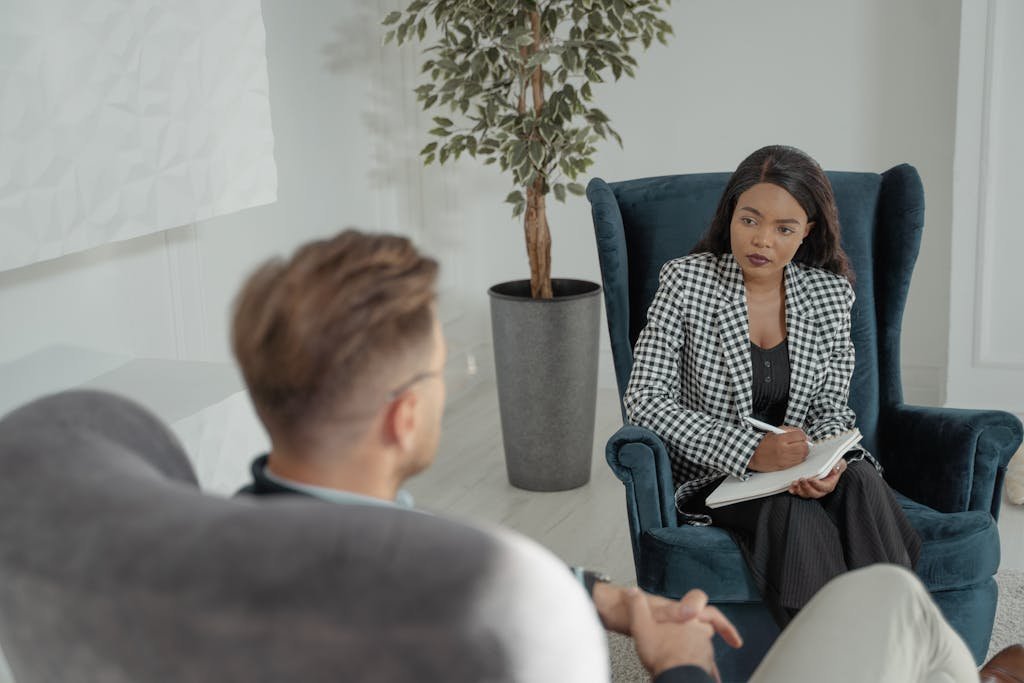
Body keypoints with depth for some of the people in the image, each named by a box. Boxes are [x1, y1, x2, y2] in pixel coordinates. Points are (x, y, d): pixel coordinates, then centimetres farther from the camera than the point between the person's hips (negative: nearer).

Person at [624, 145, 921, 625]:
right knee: (795, 514, -33)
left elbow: (831, 406, 8)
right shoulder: (686, 282, -7)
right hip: (712, 479, -3)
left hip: (799, 473, 3)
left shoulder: (829, 293, 4)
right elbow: (644, 401, -12)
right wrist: (749, 452, -23)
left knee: (862, 484, -29)